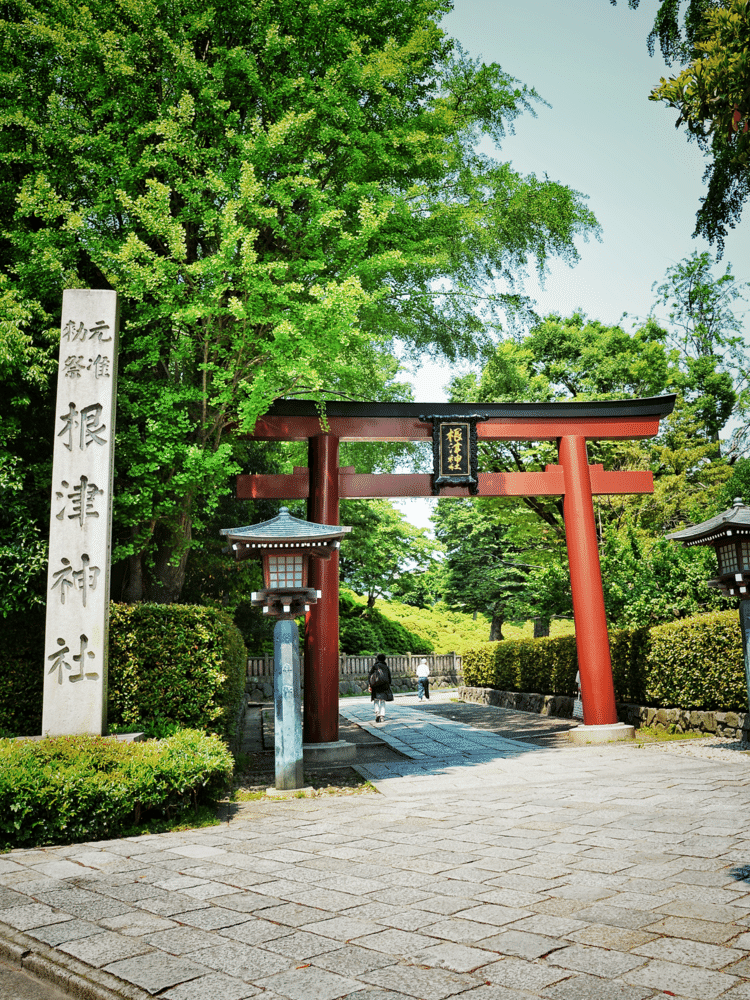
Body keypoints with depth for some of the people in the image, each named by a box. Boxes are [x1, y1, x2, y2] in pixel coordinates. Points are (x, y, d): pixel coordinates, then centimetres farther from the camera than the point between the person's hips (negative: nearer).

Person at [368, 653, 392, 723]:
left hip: (376, 686, -2)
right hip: (384, 687, 2)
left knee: (377, 701, 8)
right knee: (383, 702, 7)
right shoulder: (386, 667, 7)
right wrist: (388, 686, 18)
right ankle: (382, 717, 3)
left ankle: (377, 713, -12)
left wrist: (370, 686, 1)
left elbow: (370, 677, -3)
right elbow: (389, 678, 10)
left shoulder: (374, 666, 0)